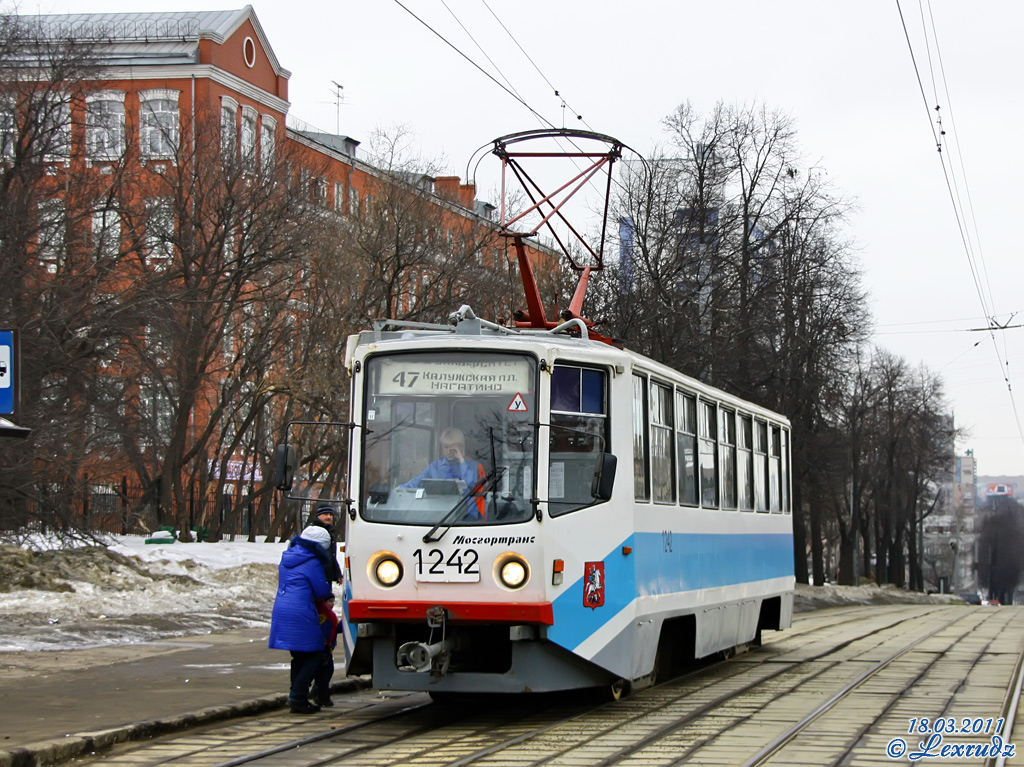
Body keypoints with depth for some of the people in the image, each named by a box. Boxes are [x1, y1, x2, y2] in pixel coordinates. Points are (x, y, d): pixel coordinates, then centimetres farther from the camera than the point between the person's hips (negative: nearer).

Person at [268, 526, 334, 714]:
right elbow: (322, 592, -4)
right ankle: (298, 697, -9)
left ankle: (296, 697, 13)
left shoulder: (286, 557, 15)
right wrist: (328, 585, 18)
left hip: (281, 609, 8)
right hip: (301, 613, -8)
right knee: (314, 654, -1)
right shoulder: (312, 563, -10)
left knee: (299, 656, 16)